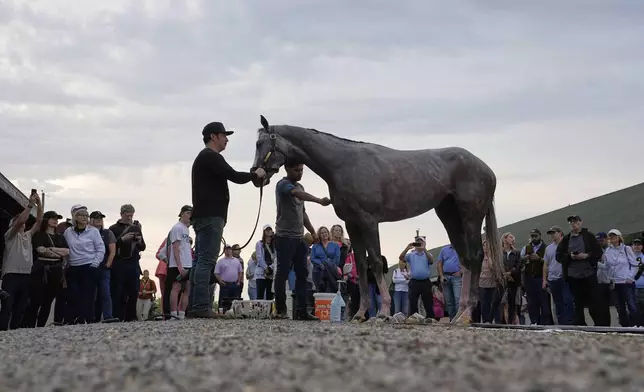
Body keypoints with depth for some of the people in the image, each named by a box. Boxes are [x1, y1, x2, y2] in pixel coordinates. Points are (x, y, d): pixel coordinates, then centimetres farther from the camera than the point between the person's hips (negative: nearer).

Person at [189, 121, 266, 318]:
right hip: (210, 216, -11)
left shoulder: (205, 158, 25)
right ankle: (201, 306, -17)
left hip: (205, 216, 11)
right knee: (206, 260, -14)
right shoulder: (211, 157, -9)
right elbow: (234, 176, -16)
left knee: (202, 261, 8)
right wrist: (256, 175, -1)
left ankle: (195, 306, 8)